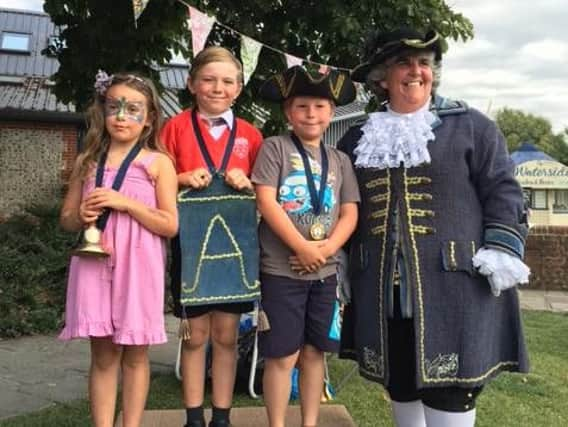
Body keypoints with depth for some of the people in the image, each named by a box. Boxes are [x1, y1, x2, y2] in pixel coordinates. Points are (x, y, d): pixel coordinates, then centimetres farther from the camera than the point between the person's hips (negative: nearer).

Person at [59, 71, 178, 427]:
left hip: (137, 268, -2)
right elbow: (66, 219, 14)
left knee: (135, 354, 8)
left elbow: (170, 225, -6)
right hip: (95, 265, 3)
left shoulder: (158, 162, -1)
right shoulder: (88, 161, 9)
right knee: (103, 354, 8)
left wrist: (124, 202, -15)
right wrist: (82, 216, -9)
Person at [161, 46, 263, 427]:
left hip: (236, 242, 2)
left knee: (226, 334, 8)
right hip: (191, 242, -1)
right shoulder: (176, 127, 1)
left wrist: (248, 184, -10)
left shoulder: (250, 135, 6)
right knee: (195, 334, 7)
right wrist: (183, 179, -15)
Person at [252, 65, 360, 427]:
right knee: (283, 355, 0)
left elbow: (350, 213, 5)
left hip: (325, 271, 4)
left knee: (314, 353, 12)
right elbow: (266, 202, -12)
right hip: (280, 269, -4)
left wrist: (325, 249, -12)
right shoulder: (275, 147, -2)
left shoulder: (339, 160, 11)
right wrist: (303, 248, -15)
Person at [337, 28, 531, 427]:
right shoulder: (357, 139, 13)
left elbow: (503, 191, -1)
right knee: (400, 384, 15)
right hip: (384, 287, 4)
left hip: (456, 285, -4)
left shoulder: (470, 126, 2)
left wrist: (503, 252, -12)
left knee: (449, 390, -2)